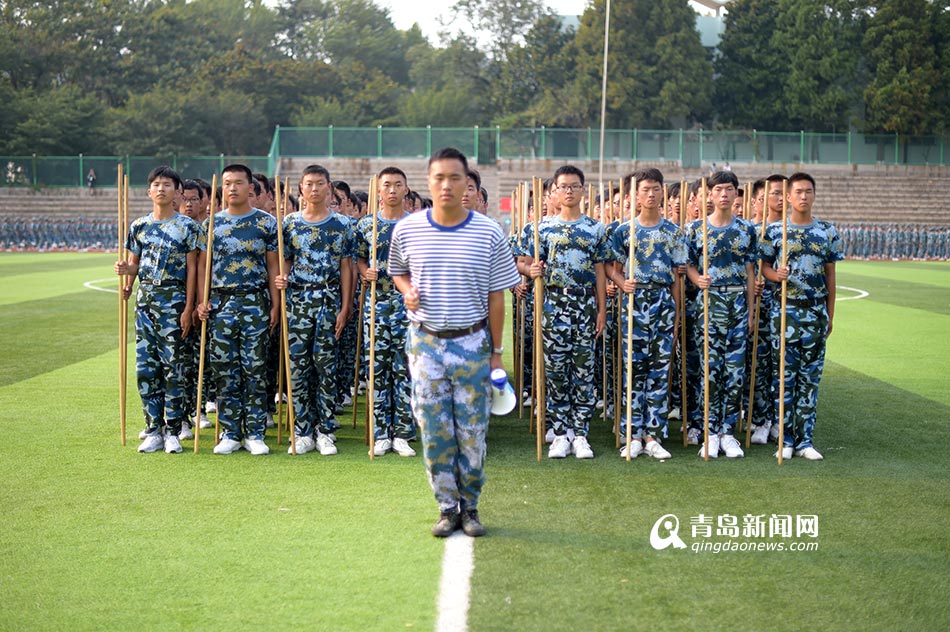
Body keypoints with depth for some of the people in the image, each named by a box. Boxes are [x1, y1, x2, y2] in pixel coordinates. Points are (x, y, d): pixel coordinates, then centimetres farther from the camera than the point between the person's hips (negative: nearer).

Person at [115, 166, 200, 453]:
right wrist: (124, 269, -11)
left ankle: (172, 431, 5)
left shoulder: (187, 226, -2)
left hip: (174, 299, -4)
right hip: (145, 298, 4)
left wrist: (188, 308, -8)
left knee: (173, 367, -2)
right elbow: (135, 265, 14)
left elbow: (192, 268, -3)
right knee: (145, 366, 3)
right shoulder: (138, 226, 9)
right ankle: (154, 430, 11)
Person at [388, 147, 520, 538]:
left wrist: (496, 351, 1)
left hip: (472, 342, -1)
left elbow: (496, 297, 1)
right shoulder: (407, 230, 0)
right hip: (425, 342, 1)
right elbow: (397, 272, 18)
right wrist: (407, 293, -5)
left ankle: (470, 507, 19)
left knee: (472, 431, 3)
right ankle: (447, 508, 16)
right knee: (434, 431, 4)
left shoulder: (488, 234, -4)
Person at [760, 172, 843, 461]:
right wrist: (776, 275, -19)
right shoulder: (774, 230, 0)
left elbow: (830, 275, 9)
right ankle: (785, 439, 7)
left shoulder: (828, 232, 5)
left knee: (811, 377, 4)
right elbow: (764, 266, 5)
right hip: (785, 308, -2)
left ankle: (804, 439, 9)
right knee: (785, 375, 0)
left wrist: (830, 315, 8)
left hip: (816, 310, 2)